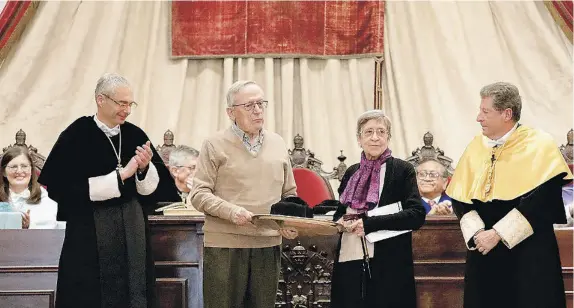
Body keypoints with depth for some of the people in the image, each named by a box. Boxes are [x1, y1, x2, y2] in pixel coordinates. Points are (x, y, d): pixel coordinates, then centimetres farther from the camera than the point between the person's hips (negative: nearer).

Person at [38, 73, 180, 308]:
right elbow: (69, 189, -17)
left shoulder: (135, 135, 3)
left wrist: (145, 168, -15)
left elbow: (152, 189, 6)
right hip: (90, 235, -5)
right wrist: (121, 175, -17)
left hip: (133, 232, 5)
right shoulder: (76, 136, -10)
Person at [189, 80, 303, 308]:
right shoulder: (215, 145, -1)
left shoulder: (278, 144, 13)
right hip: (224, 245, -4)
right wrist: (231, 211, -20)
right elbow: (198, 194, -5)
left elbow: (290, 194, 17)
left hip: (268, 245, 4)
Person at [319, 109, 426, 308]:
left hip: (388, 267, -4)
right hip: (349, 264, 4)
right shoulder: (351, 173, 13)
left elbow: (417, 215, -11)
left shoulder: (402, 170, -2)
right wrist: (340, 220, -2)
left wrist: (370, 222, -18)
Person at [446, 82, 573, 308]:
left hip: (529, 253, -4)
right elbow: (459, 199, 5)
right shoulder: (476, 146, 7)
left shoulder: (540, 145, -7)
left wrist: (498, 234, -19)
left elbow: (542, 199, -16)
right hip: (483, 253, 4)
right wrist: (477, 233, -12)